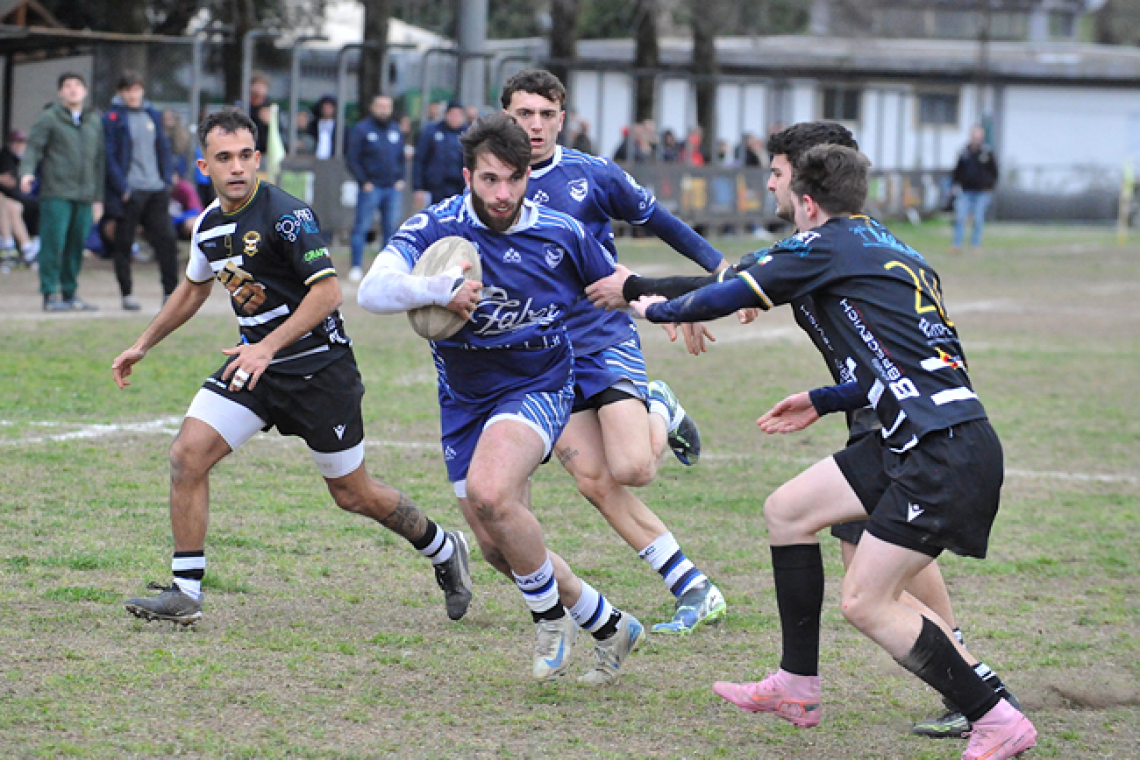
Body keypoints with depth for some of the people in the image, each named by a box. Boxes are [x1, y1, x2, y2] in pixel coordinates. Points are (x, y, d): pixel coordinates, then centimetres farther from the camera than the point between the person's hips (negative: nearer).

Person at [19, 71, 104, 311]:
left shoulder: (95, 121, 17)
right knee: (53, 243, -8)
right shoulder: (48, 119, 2)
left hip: (84, 195, 5)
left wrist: (99, 195, 16)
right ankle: (51, 294, -4)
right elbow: (33, 148, -5)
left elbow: (99, 159, 19)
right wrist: (26, 172, -24)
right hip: (56, 193, -5)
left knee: (77, 244, 6)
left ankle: (70, 293, 14)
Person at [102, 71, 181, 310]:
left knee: (167, 240, 0)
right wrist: (122, 189, -14)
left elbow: (164, 149, 16)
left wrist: (167, 180, 5)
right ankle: (127, 295, 9)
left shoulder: (152, 115, 12)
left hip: (156, 191, 5)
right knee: (123, 245, 1)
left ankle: (171, 292, 5)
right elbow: (109, 158, -8)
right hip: (128, 192, -5)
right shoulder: (113, 118, -4)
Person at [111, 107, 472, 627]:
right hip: (255, 359, 7)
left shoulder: (286, 215, -20)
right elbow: (194, 287, 24)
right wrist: (143, 345, 27)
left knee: (352, 494, 4)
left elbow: (327, 291, -23)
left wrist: (269, 348, -29)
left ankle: (444, 551, 30)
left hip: (318, 366, -6)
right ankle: (185, 593, -5)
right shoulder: (209, 223, 4)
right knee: (188, 455, -11)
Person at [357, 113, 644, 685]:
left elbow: (615, 285, 12)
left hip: (538, 387, -3)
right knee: (498, 547, 5)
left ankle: (550, 613, -7)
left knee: (489, 494, -31)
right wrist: (436, 289, -45)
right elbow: (372, 292, -29)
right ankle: (608, 626, 26)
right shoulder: (435, 228, -14)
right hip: (465, 401, 3)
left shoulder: (561, 234, -9)